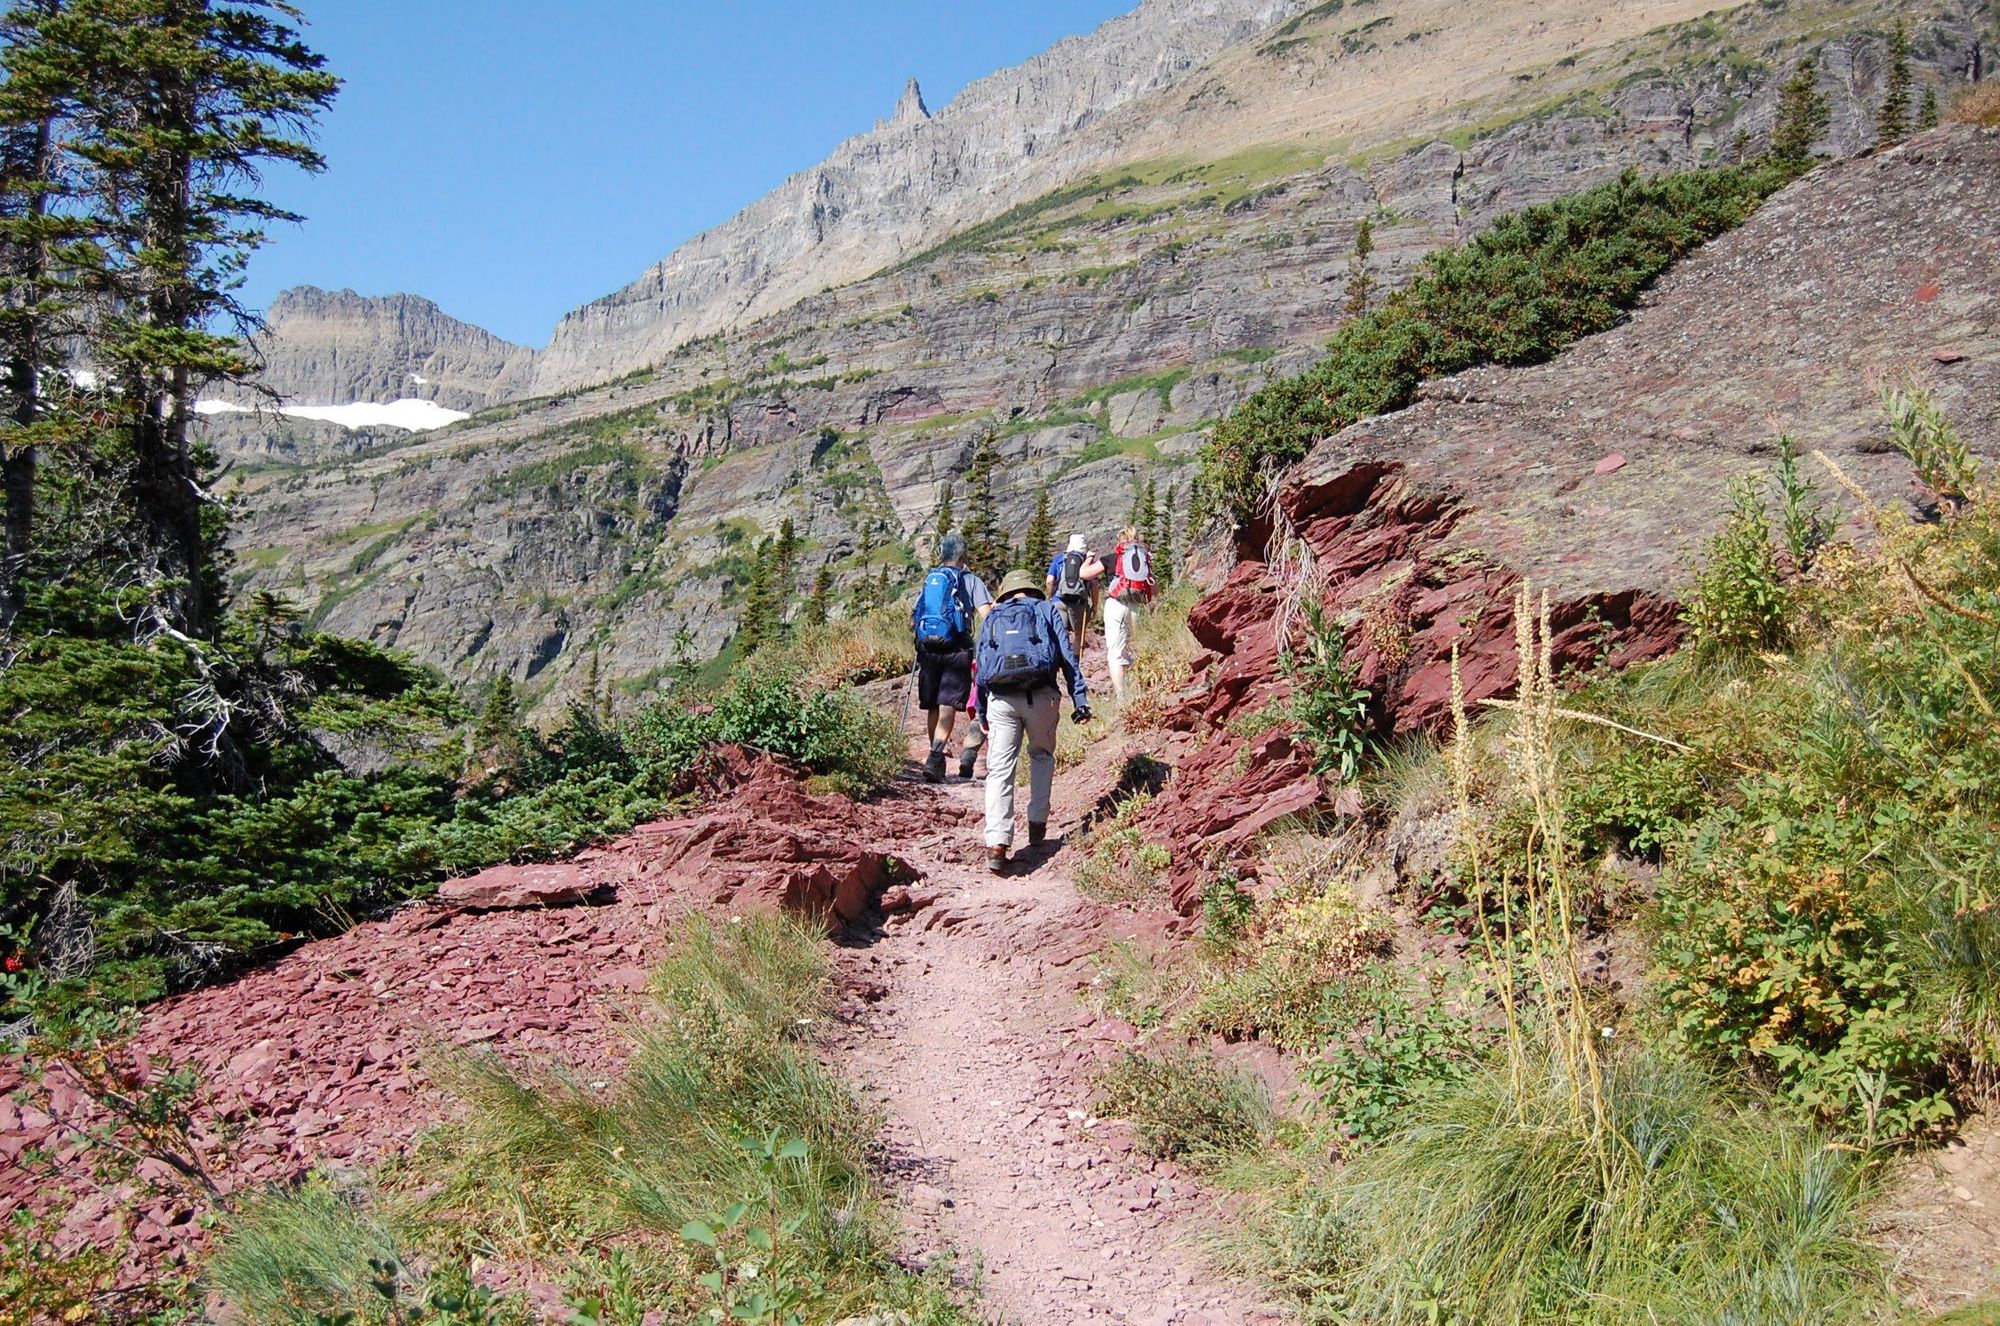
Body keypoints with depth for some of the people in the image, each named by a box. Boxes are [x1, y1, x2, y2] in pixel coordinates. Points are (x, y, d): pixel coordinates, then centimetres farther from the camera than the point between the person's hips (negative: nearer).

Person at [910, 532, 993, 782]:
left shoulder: (929, 580, 15)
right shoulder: (970, 581, 3)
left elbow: (912, 622, 14)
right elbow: (987, 615, -10)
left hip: (928, 649, 4)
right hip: (956, 649, -4)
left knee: (932, 707, 14)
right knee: (948, 707, -8)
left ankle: (936, 757, 26)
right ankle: (934, 758, -23)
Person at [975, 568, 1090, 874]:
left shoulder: (992, 618, 23)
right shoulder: (1047, 610, 16)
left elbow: (981, 668, 19)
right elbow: (1068, 657, 6)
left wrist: (982, 712, 22)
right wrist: (1080, 700, 3)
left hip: (1001, 698, 1)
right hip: (1041, 695, -1)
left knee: (1000, 769, 0)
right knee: (1042, 756, 24)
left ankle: (997, 842, -15)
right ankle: (1037, 825, 22)